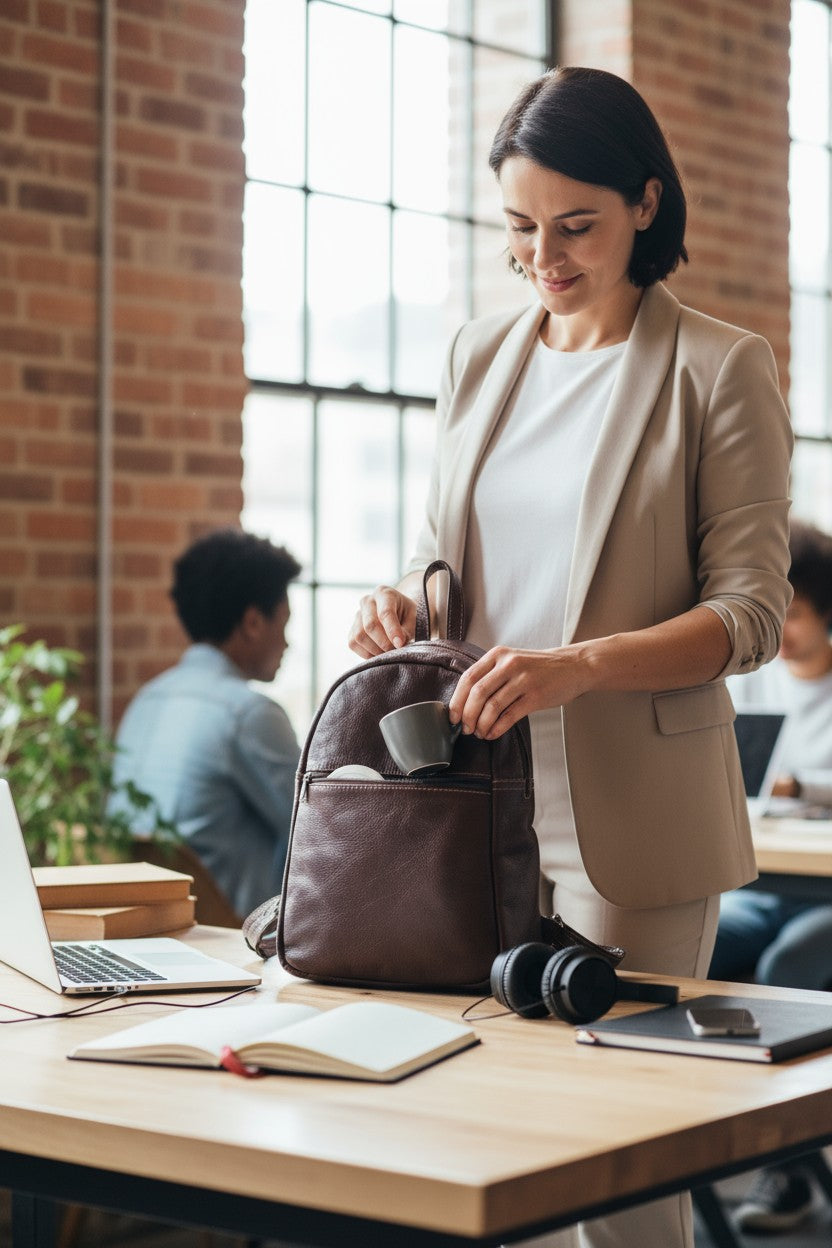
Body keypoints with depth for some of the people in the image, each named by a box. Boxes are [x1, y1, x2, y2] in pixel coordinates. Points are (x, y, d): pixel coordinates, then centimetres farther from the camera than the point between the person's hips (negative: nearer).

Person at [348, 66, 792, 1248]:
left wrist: (578, 666, -24)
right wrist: (405, 604, -5)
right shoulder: (479, 356, 11)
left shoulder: (720, 368, -4)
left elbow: (752, 609, -9)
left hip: (633, 812, -4)